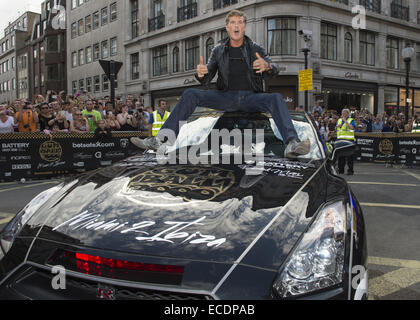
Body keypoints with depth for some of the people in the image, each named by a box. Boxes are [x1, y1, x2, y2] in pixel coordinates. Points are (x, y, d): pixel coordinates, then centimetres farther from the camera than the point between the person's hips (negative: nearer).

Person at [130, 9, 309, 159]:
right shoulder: (219, 51, 15)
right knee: (190, 95, -18)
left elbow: (274, 71, 0)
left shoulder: (256, 49, 12)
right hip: (226, 97, 1)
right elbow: (206, 81, 10)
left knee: (276, 98, -31)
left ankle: (292, 144, -49)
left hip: (251, 97, -1)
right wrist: (201, 74, -17)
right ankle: (161, 139, -26)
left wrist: (267, 66, -26)